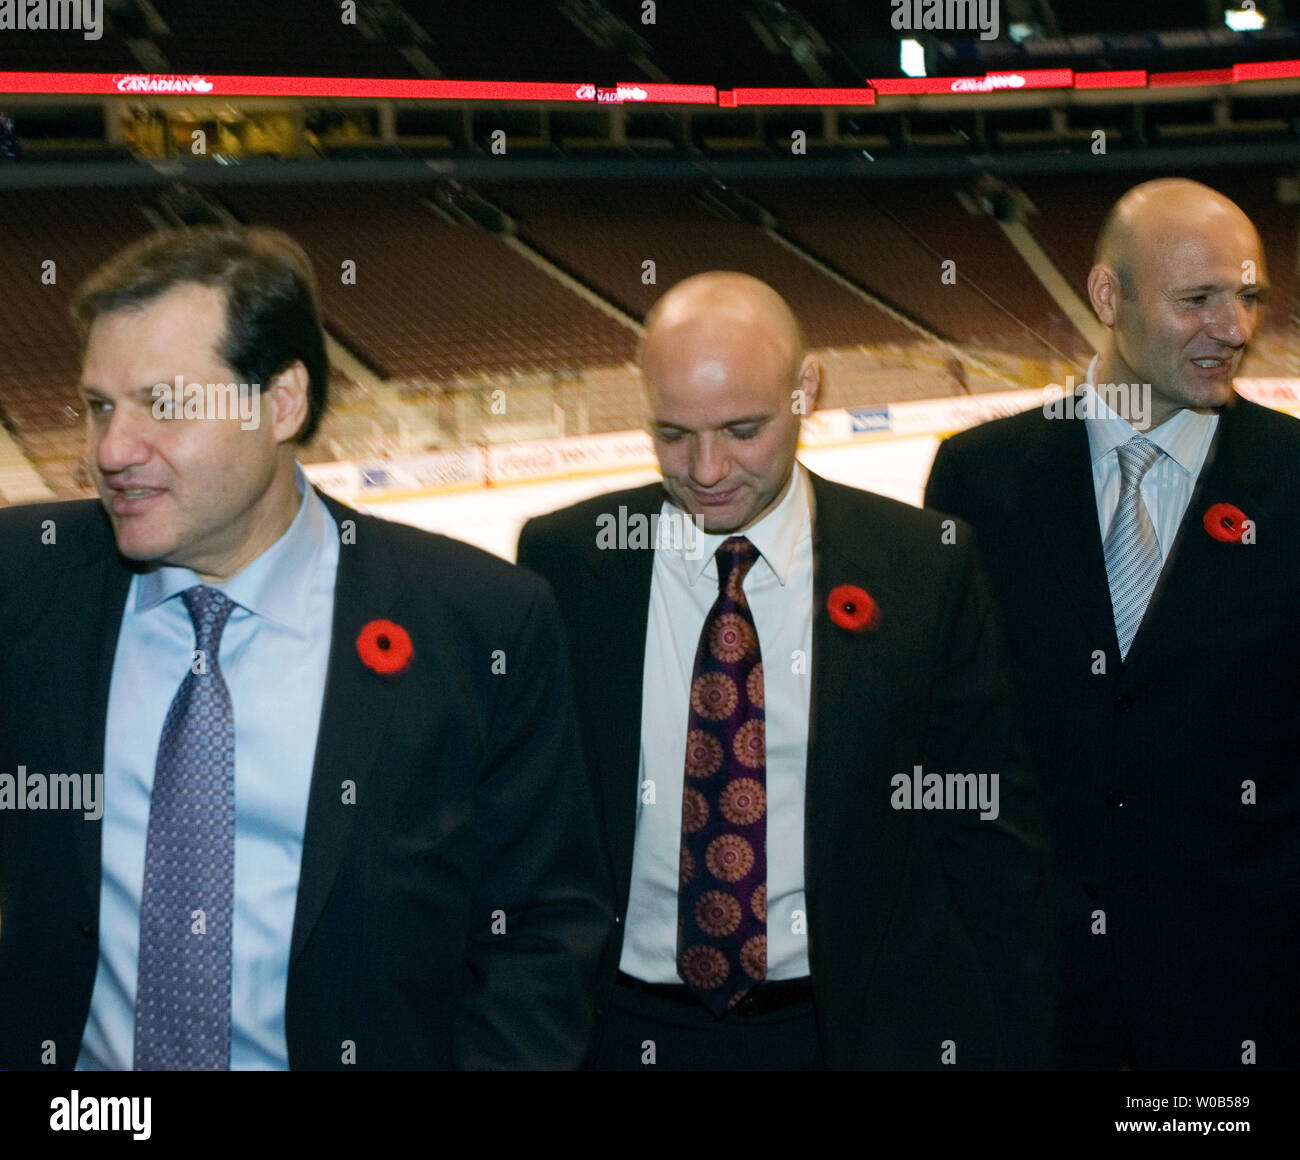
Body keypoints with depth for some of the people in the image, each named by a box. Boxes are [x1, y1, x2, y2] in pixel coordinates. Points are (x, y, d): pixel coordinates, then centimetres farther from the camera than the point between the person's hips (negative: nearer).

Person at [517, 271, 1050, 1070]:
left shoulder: (922, 567, -6)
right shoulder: (562, 560, -4)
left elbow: (989, 833, -1)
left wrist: (1012, 1047, -2)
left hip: (860, 1028, 0)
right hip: (628, 1028, 1)